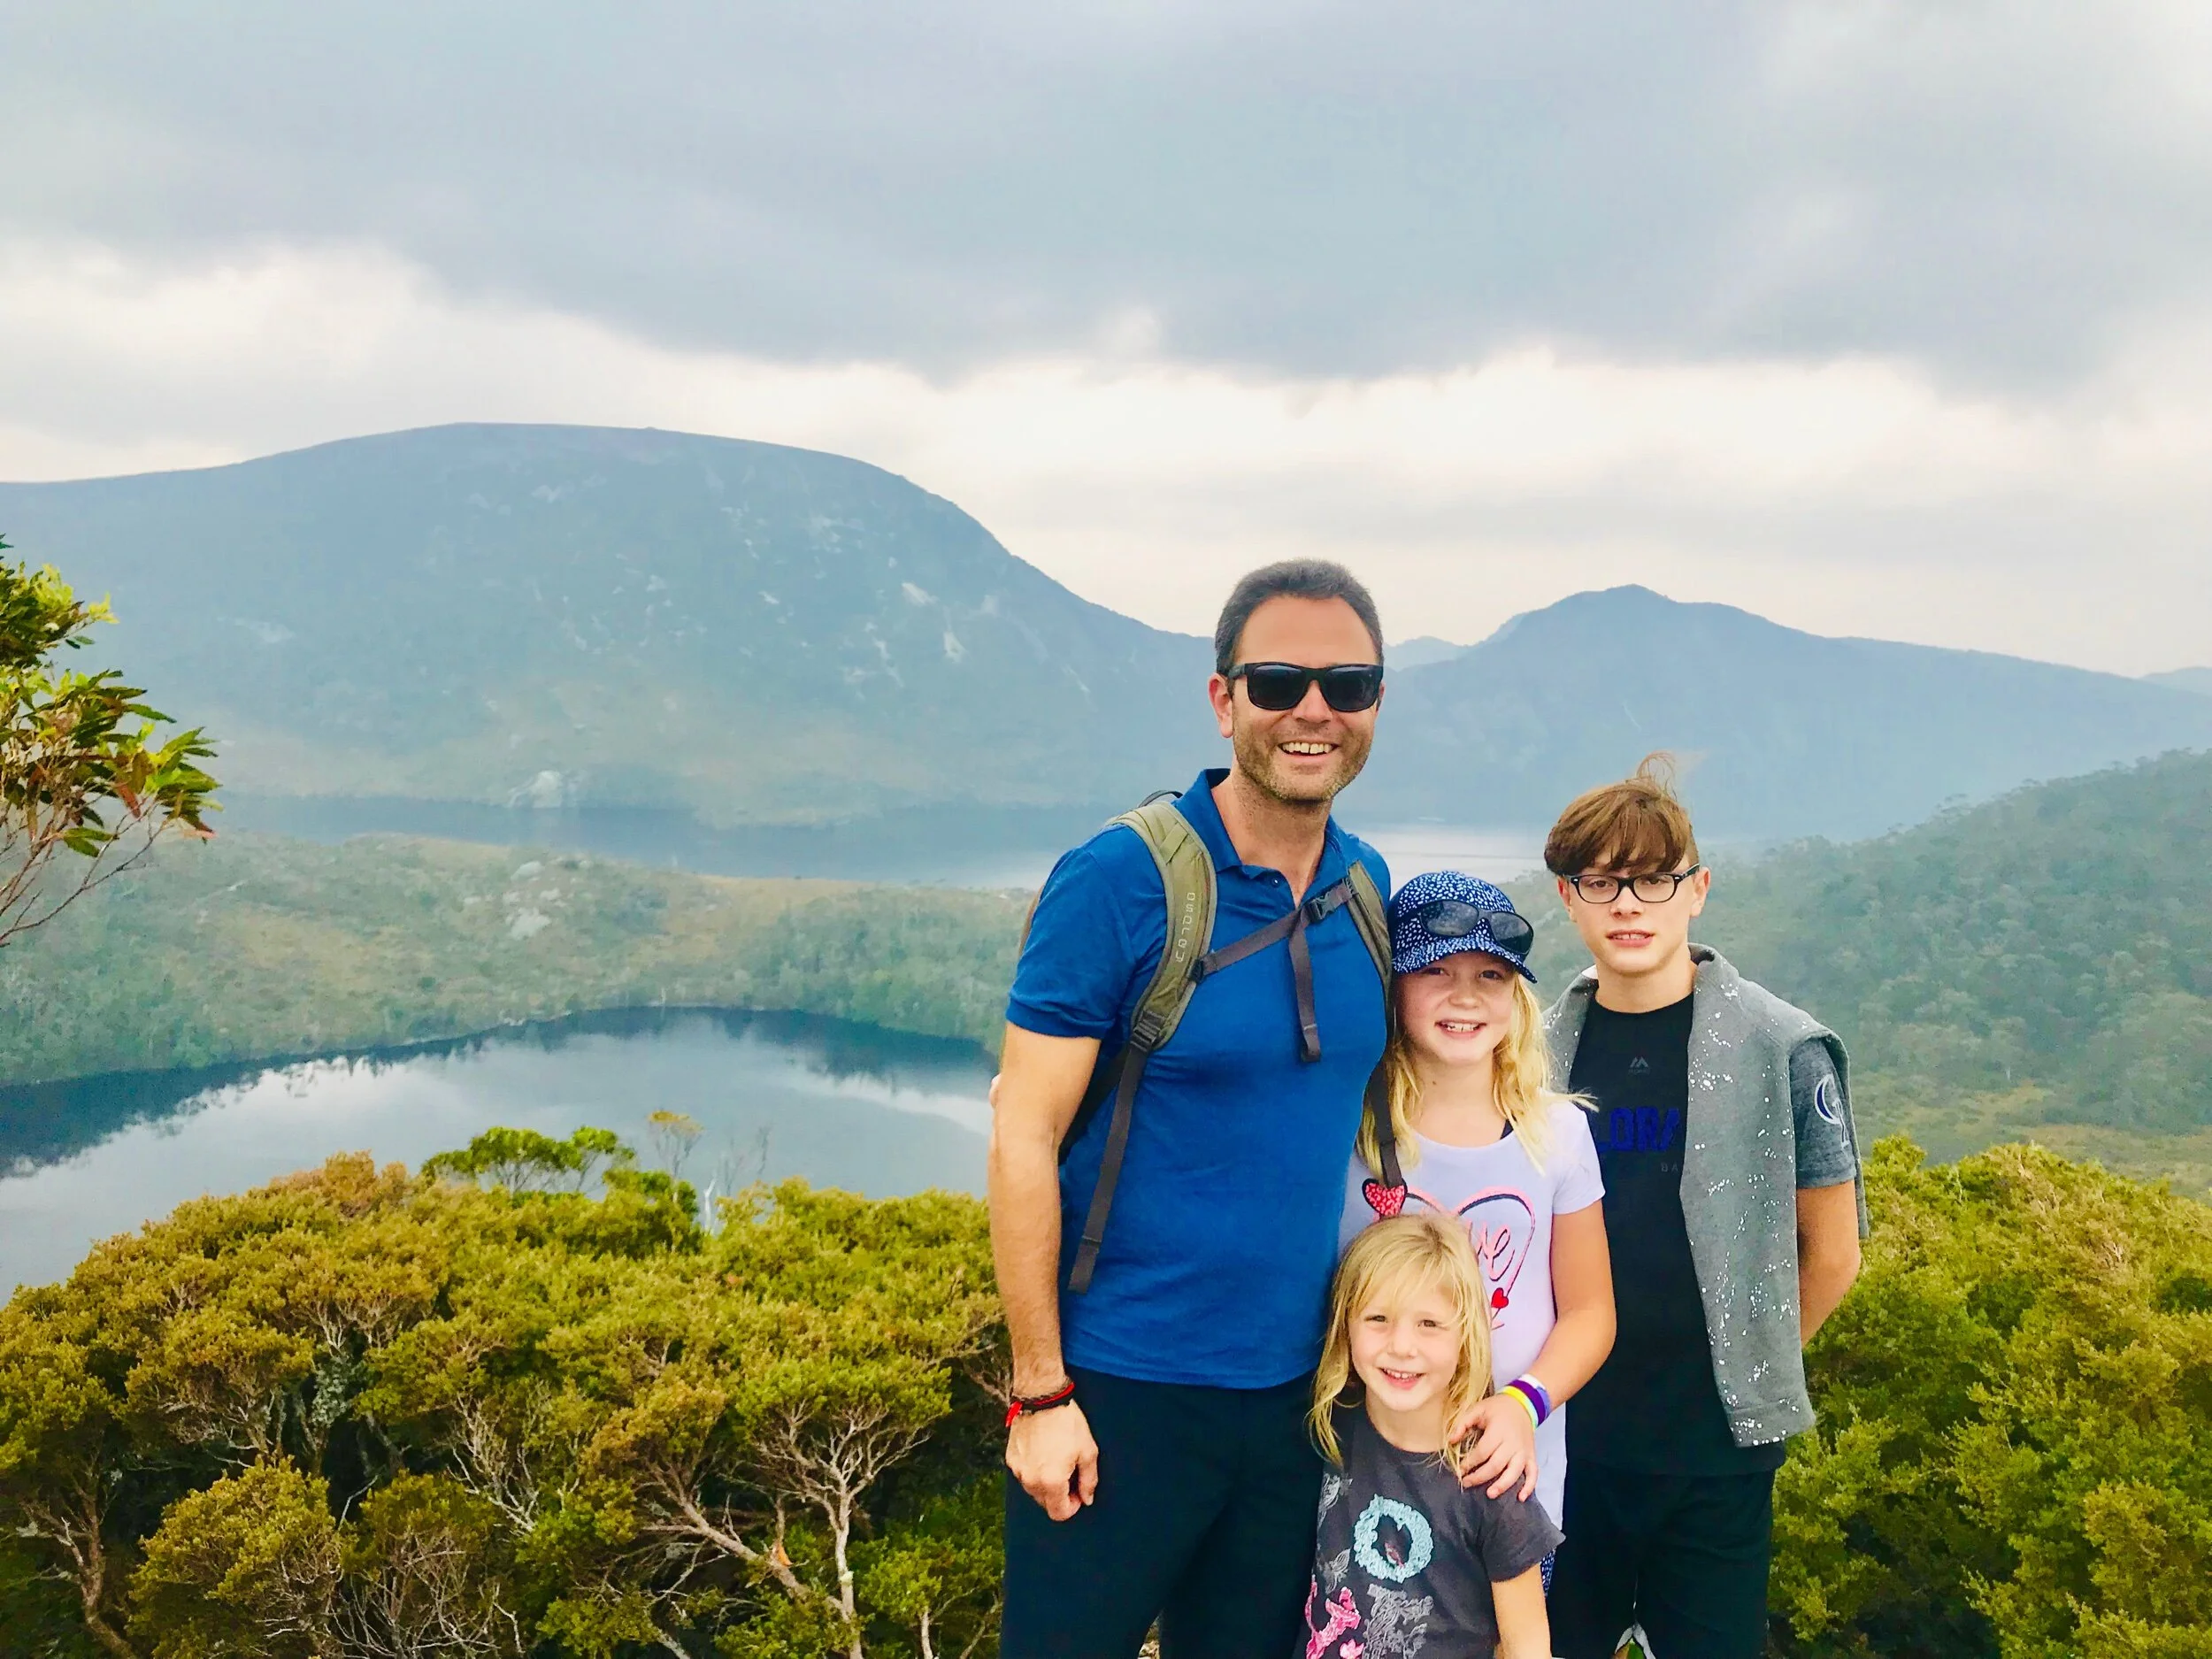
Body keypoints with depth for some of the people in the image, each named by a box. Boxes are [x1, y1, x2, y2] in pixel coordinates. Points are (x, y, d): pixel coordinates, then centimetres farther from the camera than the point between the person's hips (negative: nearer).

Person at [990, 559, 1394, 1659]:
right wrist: (1042, 1394, -14)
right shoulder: (1117, 880, -14)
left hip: (1293, 1389, 5)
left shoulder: (1368, 890, 3)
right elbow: (1023, 1137, -13)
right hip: (1120, 1394, -5)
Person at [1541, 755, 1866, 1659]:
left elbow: (1831, 1254, 0)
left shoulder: (1783, 1049, -7)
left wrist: (1748, 1370, 6)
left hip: (1716, 1449, -3)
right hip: (1564, 1439, 3)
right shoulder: (1539, 1050, 2)